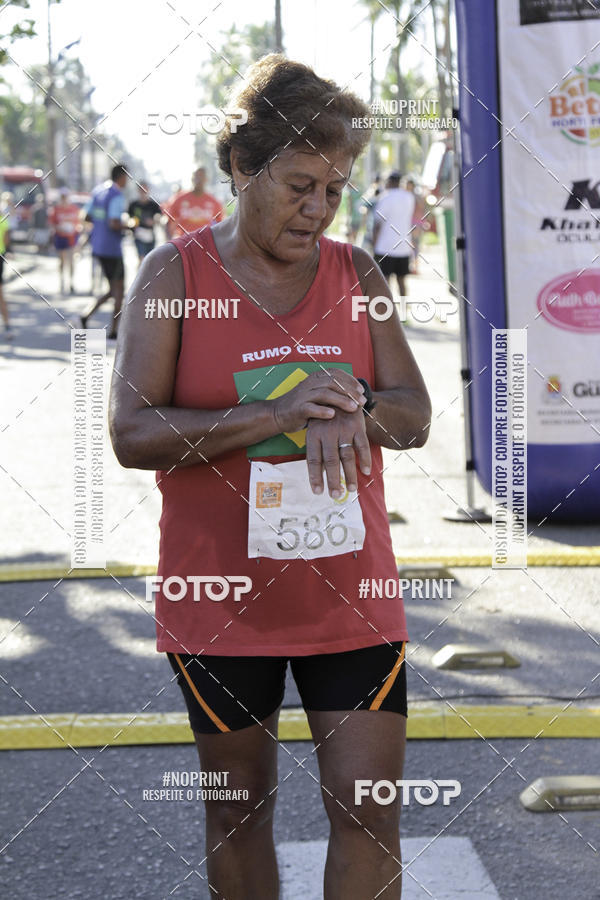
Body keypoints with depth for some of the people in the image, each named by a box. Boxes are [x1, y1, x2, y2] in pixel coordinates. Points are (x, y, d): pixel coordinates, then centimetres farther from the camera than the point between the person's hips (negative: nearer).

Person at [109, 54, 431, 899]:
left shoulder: (357, 274, 3)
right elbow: (132, 433, -15)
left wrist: (349, 412, -23)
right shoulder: (174, 273, -6)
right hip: (222, 601, -2)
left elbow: (414, 416, 1)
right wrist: (278, 415, -26)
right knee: (239, 808, 13)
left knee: (370, 814, -1)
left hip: (350, 596, 2)